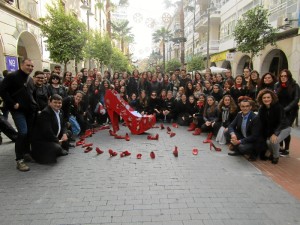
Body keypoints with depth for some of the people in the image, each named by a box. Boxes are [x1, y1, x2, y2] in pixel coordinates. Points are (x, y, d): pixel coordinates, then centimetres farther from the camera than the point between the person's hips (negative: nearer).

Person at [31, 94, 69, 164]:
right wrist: (57, 141, -16)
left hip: (54, 138, 10)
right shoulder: (45, 113, -20)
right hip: (41, 141, -9)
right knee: (57, 148, -31)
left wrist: (64, 134, -8)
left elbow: (63, 126, 15)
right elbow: (47, 131, -27)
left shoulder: (59, 112, 8)